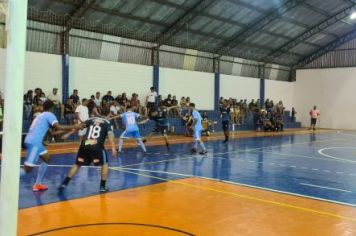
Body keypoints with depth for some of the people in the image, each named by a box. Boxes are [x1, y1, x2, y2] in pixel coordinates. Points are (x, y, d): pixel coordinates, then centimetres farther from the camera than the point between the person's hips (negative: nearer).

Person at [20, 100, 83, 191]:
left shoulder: (41, 115, 25)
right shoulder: (49, 115, -1)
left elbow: (51, 133, 30)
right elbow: (58, 127, -18)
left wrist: (68, 129, 31)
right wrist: (74, 127, -12)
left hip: (32, 141, 10)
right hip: (34, 142, -10)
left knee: (46, 158, 21)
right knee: (28, 168, -8)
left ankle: (37, 184, 23)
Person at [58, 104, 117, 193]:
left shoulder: (91, 119, 20)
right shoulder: (107, 122, 10)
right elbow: (110, 134, -5)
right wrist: (113, 148, -13)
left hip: (84, 145, 4)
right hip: (97, 146, -3)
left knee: (77, 164, 18)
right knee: (104, 164, 16)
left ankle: (64, 184, 14)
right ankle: (102, 187, 12)